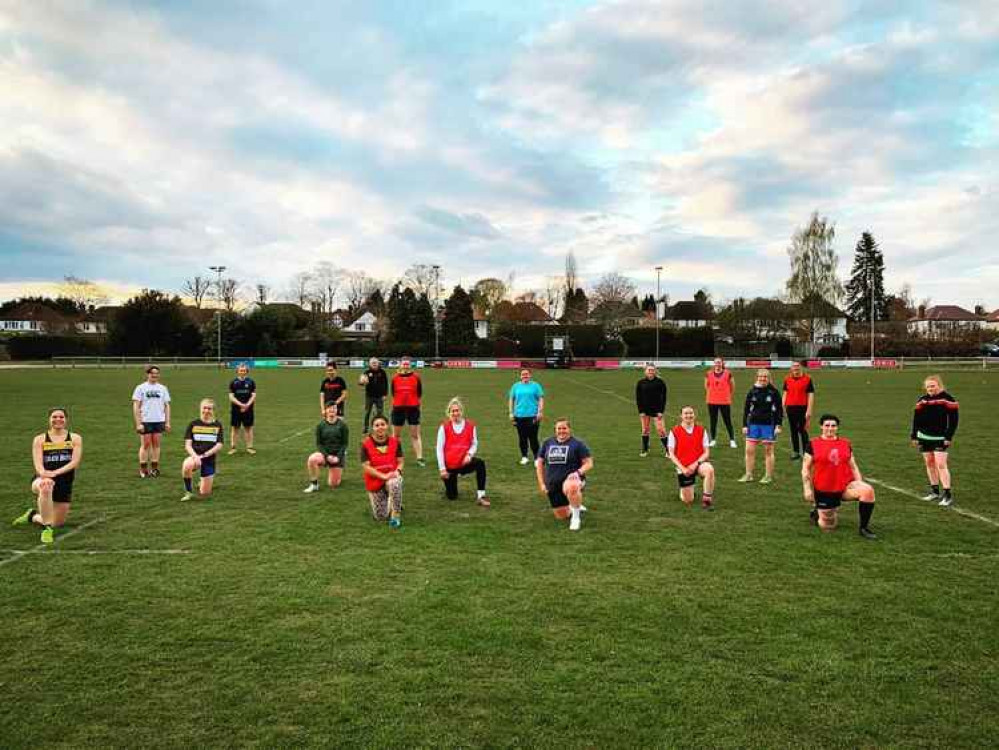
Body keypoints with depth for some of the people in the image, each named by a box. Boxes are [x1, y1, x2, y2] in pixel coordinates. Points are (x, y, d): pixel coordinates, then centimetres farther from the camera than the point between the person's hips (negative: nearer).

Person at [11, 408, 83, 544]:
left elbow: (75, 462, -7)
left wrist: (56, 472, -24)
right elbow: (38, 464, -7)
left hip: (65, 483, 2)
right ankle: (47, 529, -32)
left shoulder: (75, 438, 5)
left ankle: (33, 516, 41)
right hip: (44, 480, -2)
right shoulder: (40, 439, 5)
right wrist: (44, 473, -30)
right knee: (46, 486, -42)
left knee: (57, 523, 8)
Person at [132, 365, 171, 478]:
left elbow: (167, 405, 12)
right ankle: (143, 469, 7)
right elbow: (136, 406, -3)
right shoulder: (141, 388, 0)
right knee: (145, 444, -1)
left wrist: (167, 422, 6)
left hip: (159, 421, 3)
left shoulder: (162, 388, 10)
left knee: (156, 444, 5)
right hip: (145, 421, -3)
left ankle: (154, 468, 13)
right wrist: (138, 424, -10)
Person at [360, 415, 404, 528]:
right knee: (380, 516, 1)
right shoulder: (366, 444, -12)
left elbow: (400, 461, 3)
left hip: (392, 477, 0)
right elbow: (366, 467, -15)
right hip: (374, 481, 0)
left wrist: (398, 471, -20)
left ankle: (396, 516, -23)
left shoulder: (395, 441, -4)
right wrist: (384, 476, -24)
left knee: (395, 484, -40)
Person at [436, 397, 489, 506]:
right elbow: (439, 449, -7)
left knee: (480, 463, -32)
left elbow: (474, 444, 3)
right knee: (452, 497, 0)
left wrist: (470, 454, -19)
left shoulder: (470, 426, -5)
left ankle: (480, 496, -27)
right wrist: (442, 469, -10)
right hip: (449, 465, -1)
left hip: (465, 463, 1)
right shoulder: (444, 427, -9)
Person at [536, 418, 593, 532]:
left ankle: (576, 516, -18)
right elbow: (539, 463, 14)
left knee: (571, 487, -42)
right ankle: (575, 507, 39)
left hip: (572, 479, -5)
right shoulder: (547, 443, 10)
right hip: (553, 485, 5)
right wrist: (541, 483, 6)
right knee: (561, 516, 5)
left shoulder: (577, 444, -1)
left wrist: (578, 472, -23)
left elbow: (589, 463, -4)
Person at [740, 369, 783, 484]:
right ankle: (748, 475, 11)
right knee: (749, 450, 1)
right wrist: (744, 425, 5)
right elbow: (746, 409, 9)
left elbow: (779, 409, 1)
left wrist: (778, 425, -5)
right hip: (753, 424, 3)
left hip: (768, 425, -3)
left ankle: (768, 476, 15)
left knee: (768, 451, 5)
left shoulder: (773, 392, -2)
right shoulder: (752, 391, 5)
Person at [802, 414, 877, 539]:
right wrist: (807, 489, -8)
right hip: (824, 490, -2)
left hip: (845, 486, 2)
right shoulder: (813, 445, -2)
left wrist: (860, 485, 4)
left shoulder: (846, 444, 7)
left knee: (868, 490, -28)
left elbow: (853, 467, 13)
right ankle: (817, 513, 38)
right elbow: (805, 469, -1)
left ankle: (864, 528, -13)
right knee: (828, 527, 1)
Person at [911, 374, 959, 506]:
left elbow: (953, 419, -8)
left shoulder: (947, 399, -8)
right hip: (924, 436, 5)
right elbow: (916, 418, 11)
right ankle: (935, 491, 22)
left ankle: (947, 494, -7)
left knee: (941, 464, -11)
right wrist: (914, 436, 7)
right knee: (929, 463, 10)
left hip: (940, 438, -5)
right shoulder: (922, 400, 5)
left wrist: (949, 437, -12)